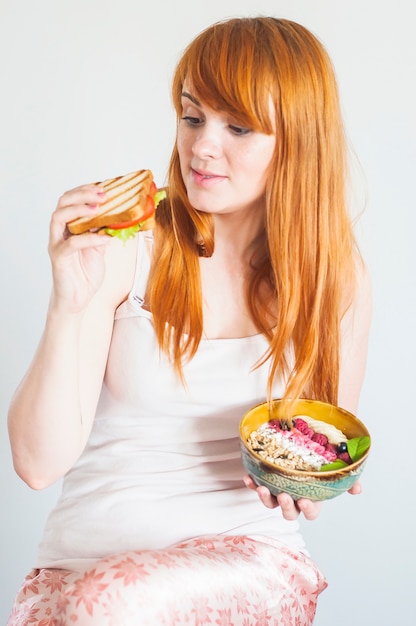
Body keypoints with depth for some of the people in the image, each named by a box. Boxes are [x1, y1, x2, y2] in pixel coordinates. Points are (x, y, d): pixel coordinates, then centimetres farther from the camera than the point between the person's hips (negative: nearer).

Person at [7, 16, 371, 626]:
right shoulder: (121, 248, -7)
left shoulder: (337, 275, -1)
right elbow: (40, 462, -10)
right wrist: (68, 306, -22)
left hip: (252, 557, 0)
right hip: (89, 560, 1)